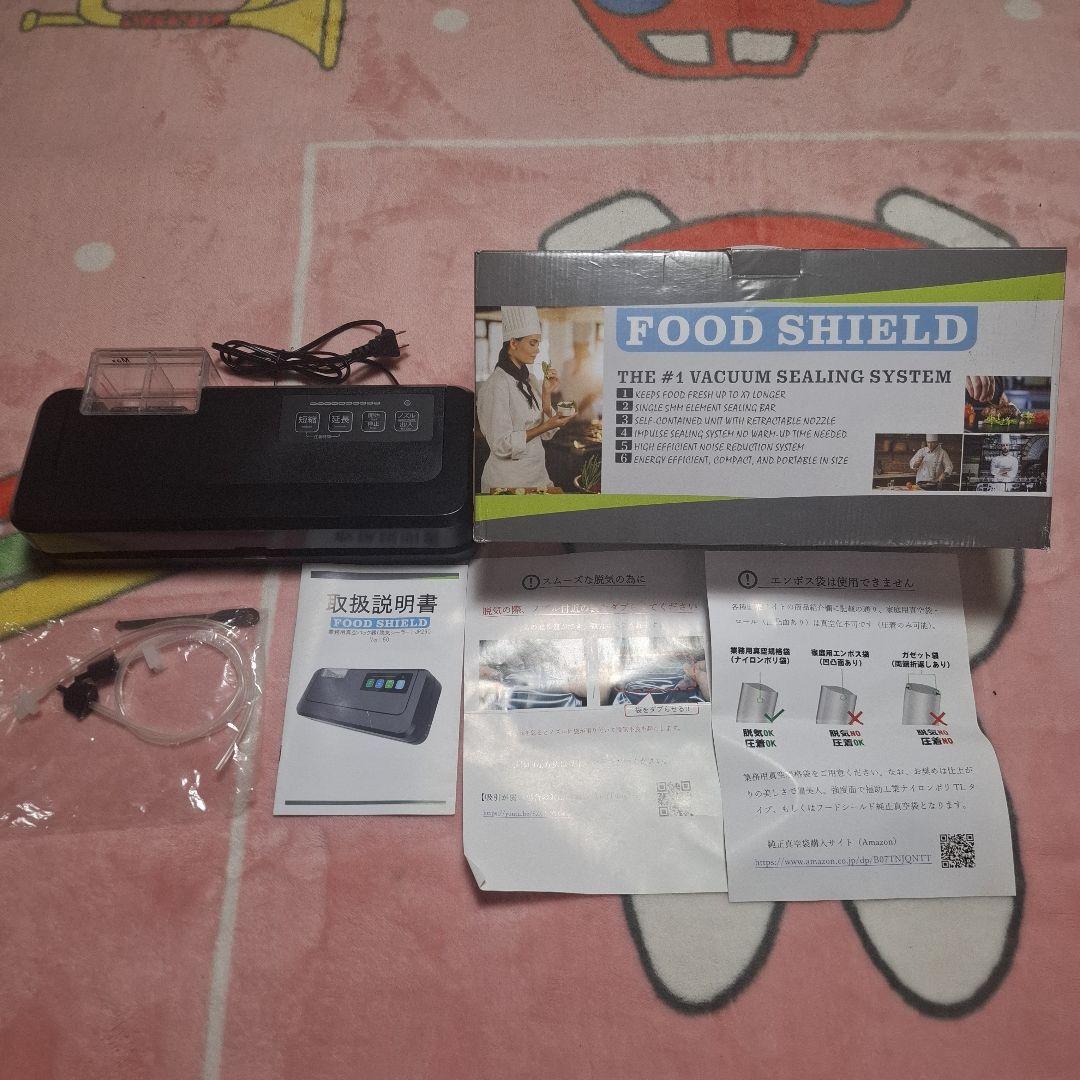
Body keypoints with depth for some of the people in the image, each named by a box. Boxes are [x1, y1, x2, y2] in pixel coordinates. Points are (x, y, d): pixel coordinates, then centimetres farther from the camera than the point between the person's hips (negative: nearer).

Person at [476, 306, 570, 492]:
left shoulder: (529, 380, 9)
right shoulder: (496, 385, -16)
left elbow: (546, 435, 9)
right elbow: (502, 445, -20)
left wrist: (547, 394, -1)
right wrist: (546, 426, -21)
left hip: (538, 474, 8)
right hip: (508, 479, -8)